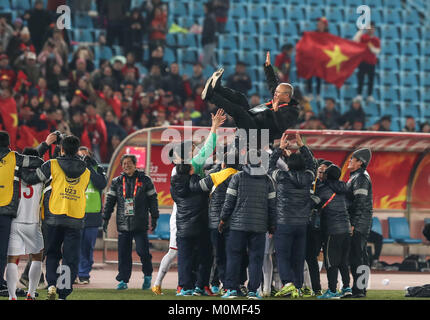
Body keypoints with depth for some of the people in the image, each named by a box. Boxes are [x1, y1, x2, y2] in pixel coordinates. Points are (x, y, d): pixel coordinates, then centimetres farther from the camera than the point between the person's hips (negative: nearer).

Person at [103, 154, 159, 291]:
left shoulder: (145, 180, 3)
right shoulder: (117, 182, 10)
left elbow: (153, 200, 6)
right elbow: (110, 201, 13)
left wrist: (154, 218, 2)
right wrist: (105, 218, 8)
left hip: (140, 224, -3)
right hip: (123, 223, 3)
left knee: (142, 251, -8)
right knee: (123, 253, 2)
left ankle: (147, 275, 13)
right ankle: (123, 280, 9)